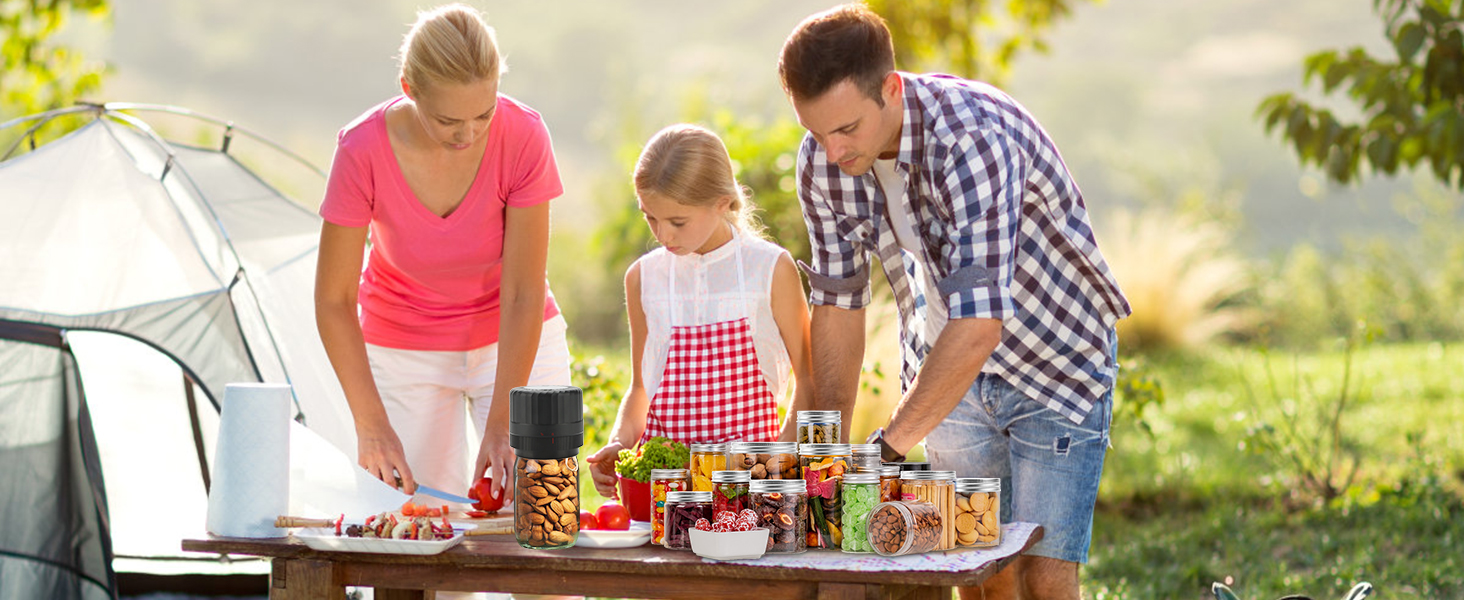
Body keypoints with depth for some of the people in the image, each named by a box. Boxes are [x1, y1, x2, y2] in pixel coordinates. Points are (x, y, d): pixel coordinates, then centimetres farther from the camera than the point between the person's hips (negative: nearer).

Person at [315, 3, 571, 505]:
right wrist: (371, 424, -22)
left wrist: (500, 424, -23)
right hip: (405, 348, 0)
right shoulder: (363, 150, -24)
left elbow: (524, 293, -19)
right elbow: (333, 300, -16)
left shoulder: (523, 136, -24)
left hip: (515, 341, 0)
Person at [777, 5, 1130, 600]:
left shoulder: (976, 138, -34)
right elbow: (836, 300, -2)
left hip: (1055, 359, -5)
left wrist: (888, 445, -37)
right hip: (949, 371, 5)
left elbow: (979, 323, -40)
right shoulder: (821, 160, -13)